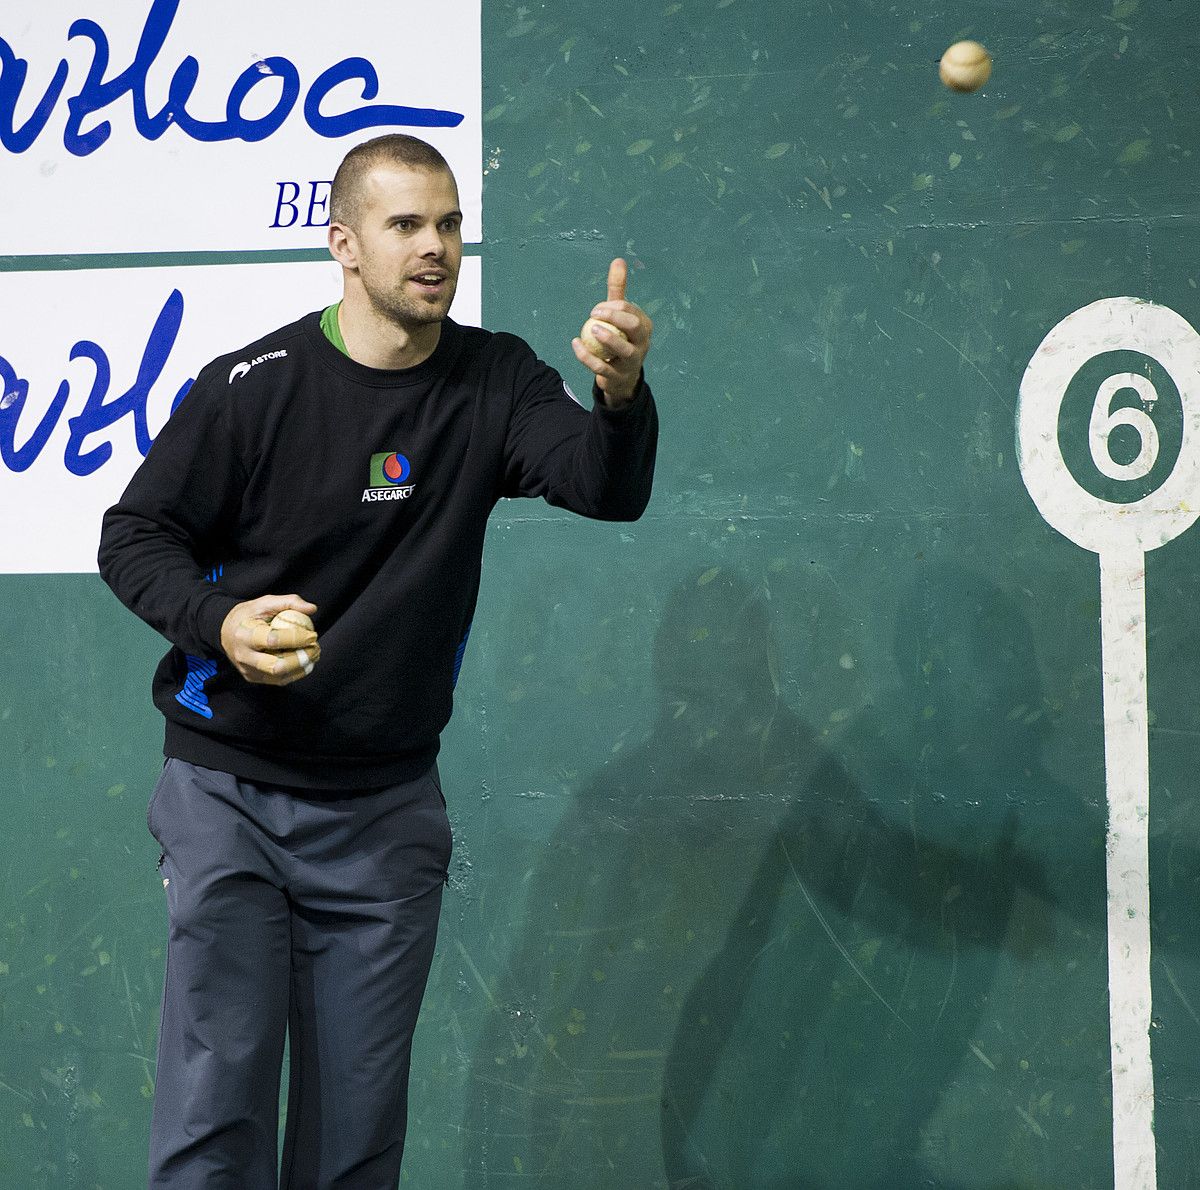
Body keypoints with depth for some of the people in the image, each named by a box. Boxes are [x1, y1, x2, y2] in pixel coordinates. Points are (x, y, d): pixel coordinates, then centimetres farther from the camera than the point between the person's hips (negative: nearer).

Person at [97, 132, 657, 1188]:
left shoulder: (493, 383, -2)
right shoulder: (252, 388, -8)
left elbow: (608, 489, -18)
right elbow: (134, 535, -1)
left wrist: (622, 397, -41)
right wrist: (218, 621, -20)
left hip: (386, 811, 2)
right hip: (228, 791, -2)